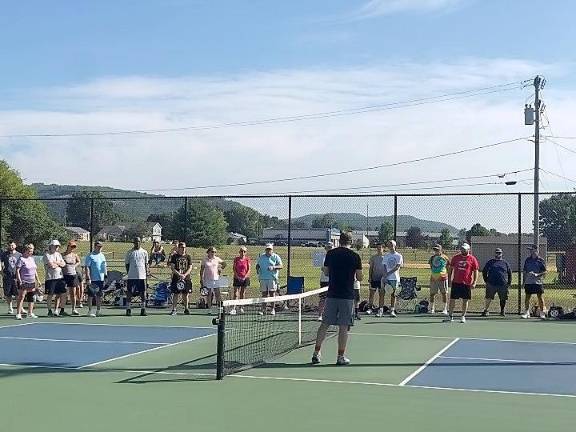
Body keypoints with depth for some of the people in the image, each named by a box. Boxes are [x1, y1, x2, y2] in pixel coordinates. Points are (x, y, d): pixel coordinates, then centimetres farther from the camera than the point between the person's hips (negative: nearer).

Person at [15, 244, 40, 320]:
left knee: (31, 298, 9)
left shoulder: (32, 258, 15)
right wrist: (19, 281, -19)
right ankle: (18, 314, -4)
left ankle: (30, 313, 17)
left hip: (32, 282, 7)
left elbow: (35, 270, 22)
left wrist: (38, 280, 19)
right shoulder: (21, 259, -8)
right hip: (24, 282, -7)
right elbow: (17, 271, -12)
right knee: (21, 297, -7)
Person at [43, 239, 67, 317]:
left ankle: (56, 310, 14)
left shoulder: (59, 254, 17)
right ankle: (49, 311, 10)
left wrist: (55, 262, -8)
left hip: (60, 277, 6)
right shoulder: (46, 255, -4)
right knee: (50, 295, 0)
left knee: (63, 294, 4)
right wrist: (59, 264, 0)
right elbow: (51, 265, -16)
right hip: (50, 278, -6)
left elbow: (63, 264, 6)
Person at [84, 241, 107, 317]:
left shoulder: (102, 256, 15)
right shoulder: (90, 256, -6)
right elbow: (87, 267, -11)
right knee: (91, 295, -1)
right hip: (92, 279, -6)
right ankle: (90, 311, 5)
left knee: (99, 296, 9)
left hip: (101, 279, 6)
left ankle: (98, 311, 17)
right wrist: (88, 278, -17)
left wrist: (106, 275, 13)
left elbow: (105, 266, 21)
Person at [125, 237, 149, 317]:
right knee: (129, 293, -1)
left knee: (143, 293, 2)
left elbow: (146, 264, 13)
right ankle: (128, 309, 6)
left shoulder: (144, 252, 9)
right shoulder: (129, 252, 4)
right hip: (132, 276, -1)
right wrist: (128, 272, -1)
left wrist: (147, 272, 2)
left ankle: (143, 309, 10)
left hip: (142, 276, 1)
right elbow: (127, 264, 8)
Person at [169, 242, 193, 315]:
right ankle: (174, 310, 3)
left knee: (186, 294, 5)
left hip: (186, 278, 2)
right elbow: (172, 268, -3)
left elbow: (190, 268, 3)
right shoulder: (174, 256, 2)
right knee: (175, 294, -1)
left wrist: (185, 275, -13)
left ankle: (186, 309, 16)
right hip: (176, 278, -2)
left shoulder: (188, 257, 8)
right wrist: (179, 274, -15)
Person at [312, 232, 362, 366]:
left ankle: (316, 353, 12)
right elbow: (359, 278, -2)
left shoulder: (330, 254, 3)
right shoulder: (355, 256, -5)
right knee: (343, 327, 2)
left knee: (325, 324, 10)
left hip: (332, 294, 3)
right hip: (347, 296, -3)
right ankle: (341, 357, 6)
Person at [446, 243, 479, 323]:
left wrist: (474, 282, -8)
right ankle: (450, 316, 12)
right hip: (456, 282, 2)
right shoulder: (455, 258, 7)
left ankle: (463, 316, 14)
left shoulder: (472, 259, 0)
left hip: (467, 283, -2)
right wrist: (449, 280, 6)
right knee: (452, 299, 3)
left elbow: (475, 271, 0)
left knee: (465, 300, 5)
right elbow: (450, 269, 13)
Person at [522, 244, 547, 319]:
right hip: (528, 282, 3)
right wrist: (524, 281, 9)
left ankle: (542, 313, 8)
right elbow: (524, 271, 15)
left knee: (540, 297, -1)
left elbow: (544, 272, -2)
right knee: (527, 297, 3)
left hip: (538, 282, -3)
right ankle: (527, 313, 10)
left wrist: (537, 275, -18)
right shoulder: (527, 260, 10)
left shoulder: (541, 260, -1)